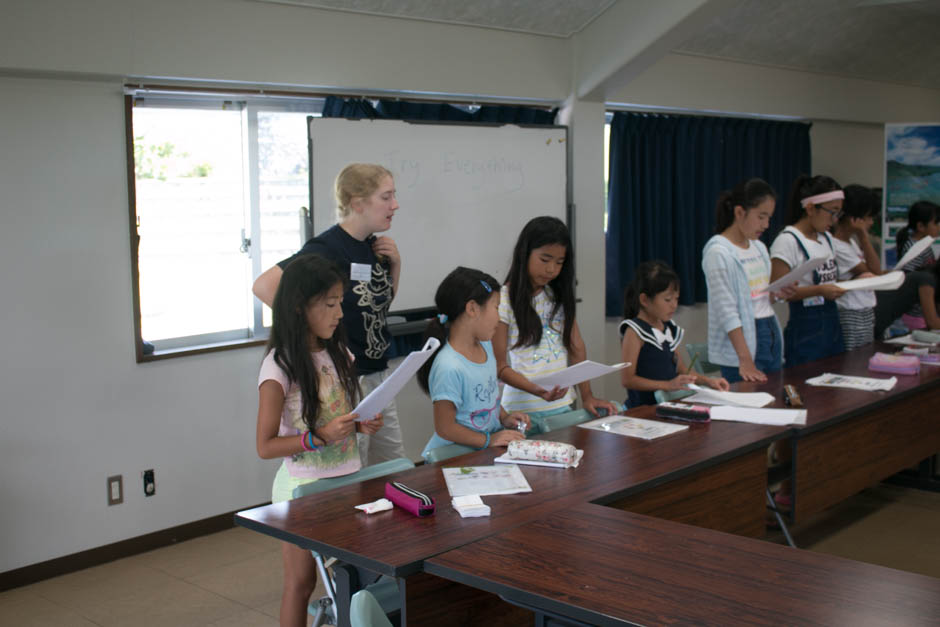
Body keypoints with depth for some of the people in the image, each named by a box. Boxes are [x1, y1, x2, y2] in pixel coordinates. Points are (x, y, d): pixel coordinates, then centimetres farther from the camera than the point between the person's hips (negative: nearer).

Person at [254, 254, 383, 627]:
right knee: (301, 582, 6)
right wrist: (320, 436, -26)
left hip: (346, 477, 6)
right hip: (303, 485, -6)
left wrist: (361, 426, -3)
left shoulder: (338, 354, 5)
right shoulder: (279, 368, -15)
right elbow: (265, 446, -15)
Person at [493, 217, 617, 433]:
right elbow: (499, 366, -10)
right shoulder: (504, 300, -9)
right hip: (523, 410, -5)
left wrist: (586, 396, 1)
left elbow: (576, 346, 9)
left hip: (562, 405, 5)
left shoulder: (560, 295, 9)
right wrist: (537, 390, -25)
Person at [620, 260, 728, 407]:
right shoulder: (635, 331, -8)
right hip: (644, 409, -8)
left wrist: (707, 381, 10)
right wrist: (668, 385, -21)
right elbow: (627, 379, -14)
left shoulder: (669, 328, 16)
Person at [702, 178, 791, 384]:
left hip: (771, 334, 8)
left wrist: (776, 294, -2)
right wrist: (745, 359, -22)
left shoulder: (759, 248, 11)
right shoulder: (719, 252, -14)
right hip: (742, 339, -8)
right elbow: (727, 311, -18)